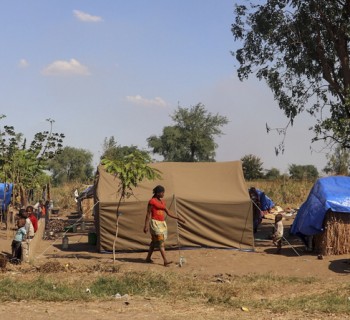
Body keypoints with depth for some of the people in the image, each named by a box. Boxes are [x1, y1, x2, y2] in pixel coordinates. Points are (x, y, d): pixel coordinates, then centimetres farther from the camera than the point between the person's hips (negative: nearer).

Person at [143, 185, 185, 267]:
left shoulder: (162, 202, 14)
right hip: (155, 223, -8)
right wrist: (146, 226, -13)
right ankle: (165, 261, -20)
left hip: (162, 223, 8)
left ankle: (148, 258, 24)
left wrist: (178, 218, 9)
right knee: (160, 241, -15)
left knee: (155, 242, 12)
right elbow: (148, 214, -9)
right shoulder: (152, 201, -8)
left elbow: (168, 213, 16)